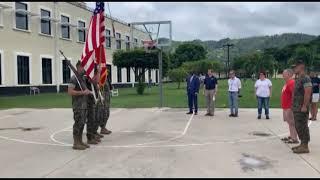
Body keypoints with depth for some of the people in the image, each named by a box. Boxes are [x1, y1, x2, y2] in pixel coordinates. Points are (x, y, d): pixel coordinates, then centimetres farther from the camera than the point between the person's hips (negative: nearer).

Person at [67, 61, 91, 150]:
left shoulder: (84, 78, 13)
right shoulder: (74, 78, -12)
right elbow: (70, 92, -19)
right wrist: (83, 92, -20)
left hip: (85, 105, 8)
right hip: (78, 106, -8)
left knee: (82, 124, 12)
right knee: (78, 124, -4)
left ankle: (80, 141, 20)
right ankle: (76, 144, 2)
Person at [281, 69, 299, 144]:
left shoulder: (291, 83, -17)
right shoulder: (287, 83, 15)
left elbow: (294, 95, -24)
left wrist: (291, 106, -26)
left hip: (289, 107, -10)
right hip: (286, 107, 10)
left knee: (292, 123, -5)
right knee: (290, 123, 16)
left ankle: (295, 139, 0)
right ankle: (291, 136, 25)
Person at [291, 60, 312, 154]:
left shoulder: (305, 78, -14)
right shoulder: (297, 79, 16)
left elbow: (308, 93, -21)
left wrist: (304, 106, -24)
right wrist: (293, 105, 18)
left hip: (302, 108, -10)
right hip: (296, 107, 10)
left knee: (302, 126, -6)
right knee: (298, 126, 14)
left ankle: (305, 147, 0)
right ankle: (302, 144, 23)